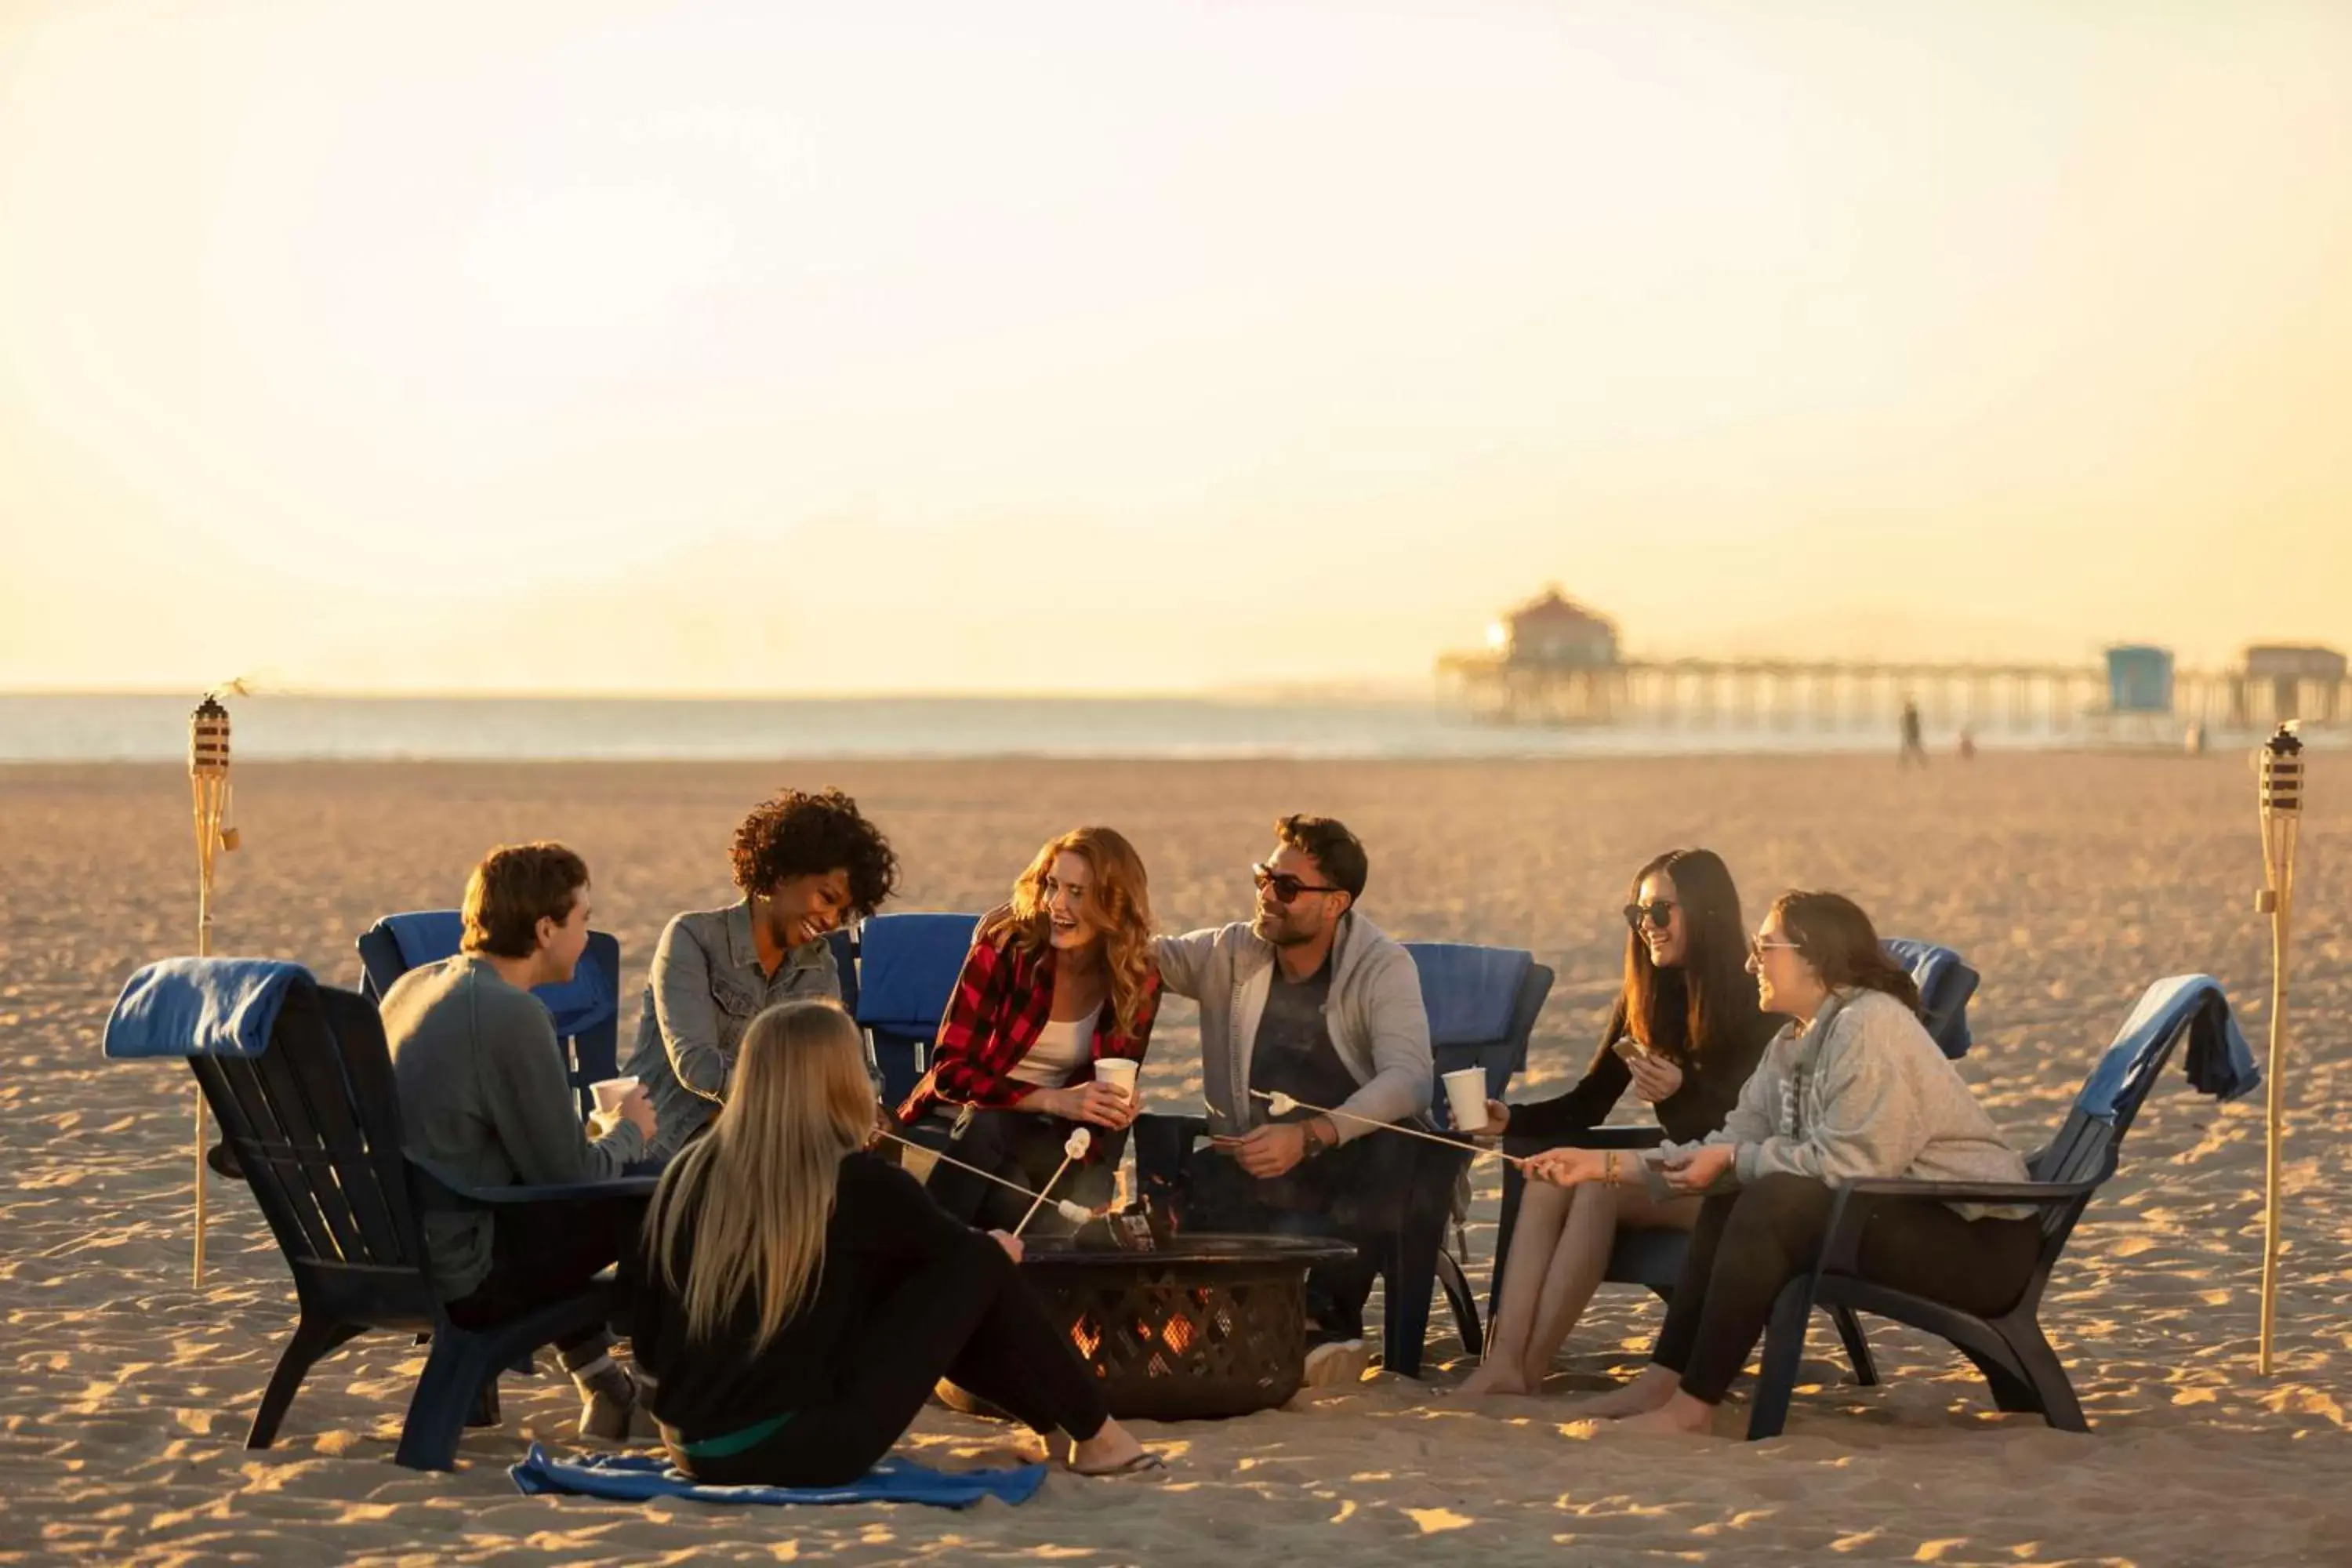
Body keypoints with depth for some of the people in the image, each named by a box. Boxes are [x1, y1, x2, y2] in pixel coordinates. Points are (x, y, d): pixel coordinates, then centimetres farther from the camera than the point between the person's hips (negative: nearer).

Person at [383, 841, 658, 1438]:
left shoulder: (412, 986, 9)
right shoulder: (511, 1014, -17)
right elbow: (571, 1174, -12)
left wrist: (604, 1139, 22)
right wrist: (630, 1132, 9)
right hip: (458, 1281, -9)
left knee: (554, 1209, 30)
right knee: (647, 1198, 1)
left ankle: (602, 1382, 34)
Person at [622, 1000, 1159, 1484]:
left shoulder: (687, 1172, 2)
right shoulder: (859, 1183, -11)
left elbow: (645, 1333, 8)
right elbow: (960, 1252, 9)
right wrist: (998, 1249, 32)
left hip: (692, 1450, 6)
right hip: (805, 1451, -6)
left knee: (887, 1275, 22)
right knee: (979, 1265, 5)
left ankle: (1056, 1418, 31)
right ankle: (1092, 1432, 21)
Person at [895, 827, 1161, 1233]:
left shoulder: (1139, 981, -4)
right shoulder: (1005, 944, -15)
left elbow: (1114, 1087, 7)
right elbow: (952, 1070, -18)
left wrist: (1120, 1109, -20)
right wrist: (1053, 1100, -31)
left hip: (1044, 1138, 2)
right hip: (961, 1124, -2)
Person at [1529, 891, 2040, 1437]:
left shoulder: (1870, 1025, -17)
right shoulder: (1793, 1045, 13)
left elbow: (1851, 1165, -24)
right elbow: (1736, 1142, 7)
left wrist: (1733, 1161, -15)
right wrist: (1607, 1165, 1)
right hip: (1911, 1218, 10)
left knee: (1773, 1204, -24)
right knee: (1732, 1200, 7)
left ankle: (1693, 1406, -19)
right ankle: (1663, 1381, 4)